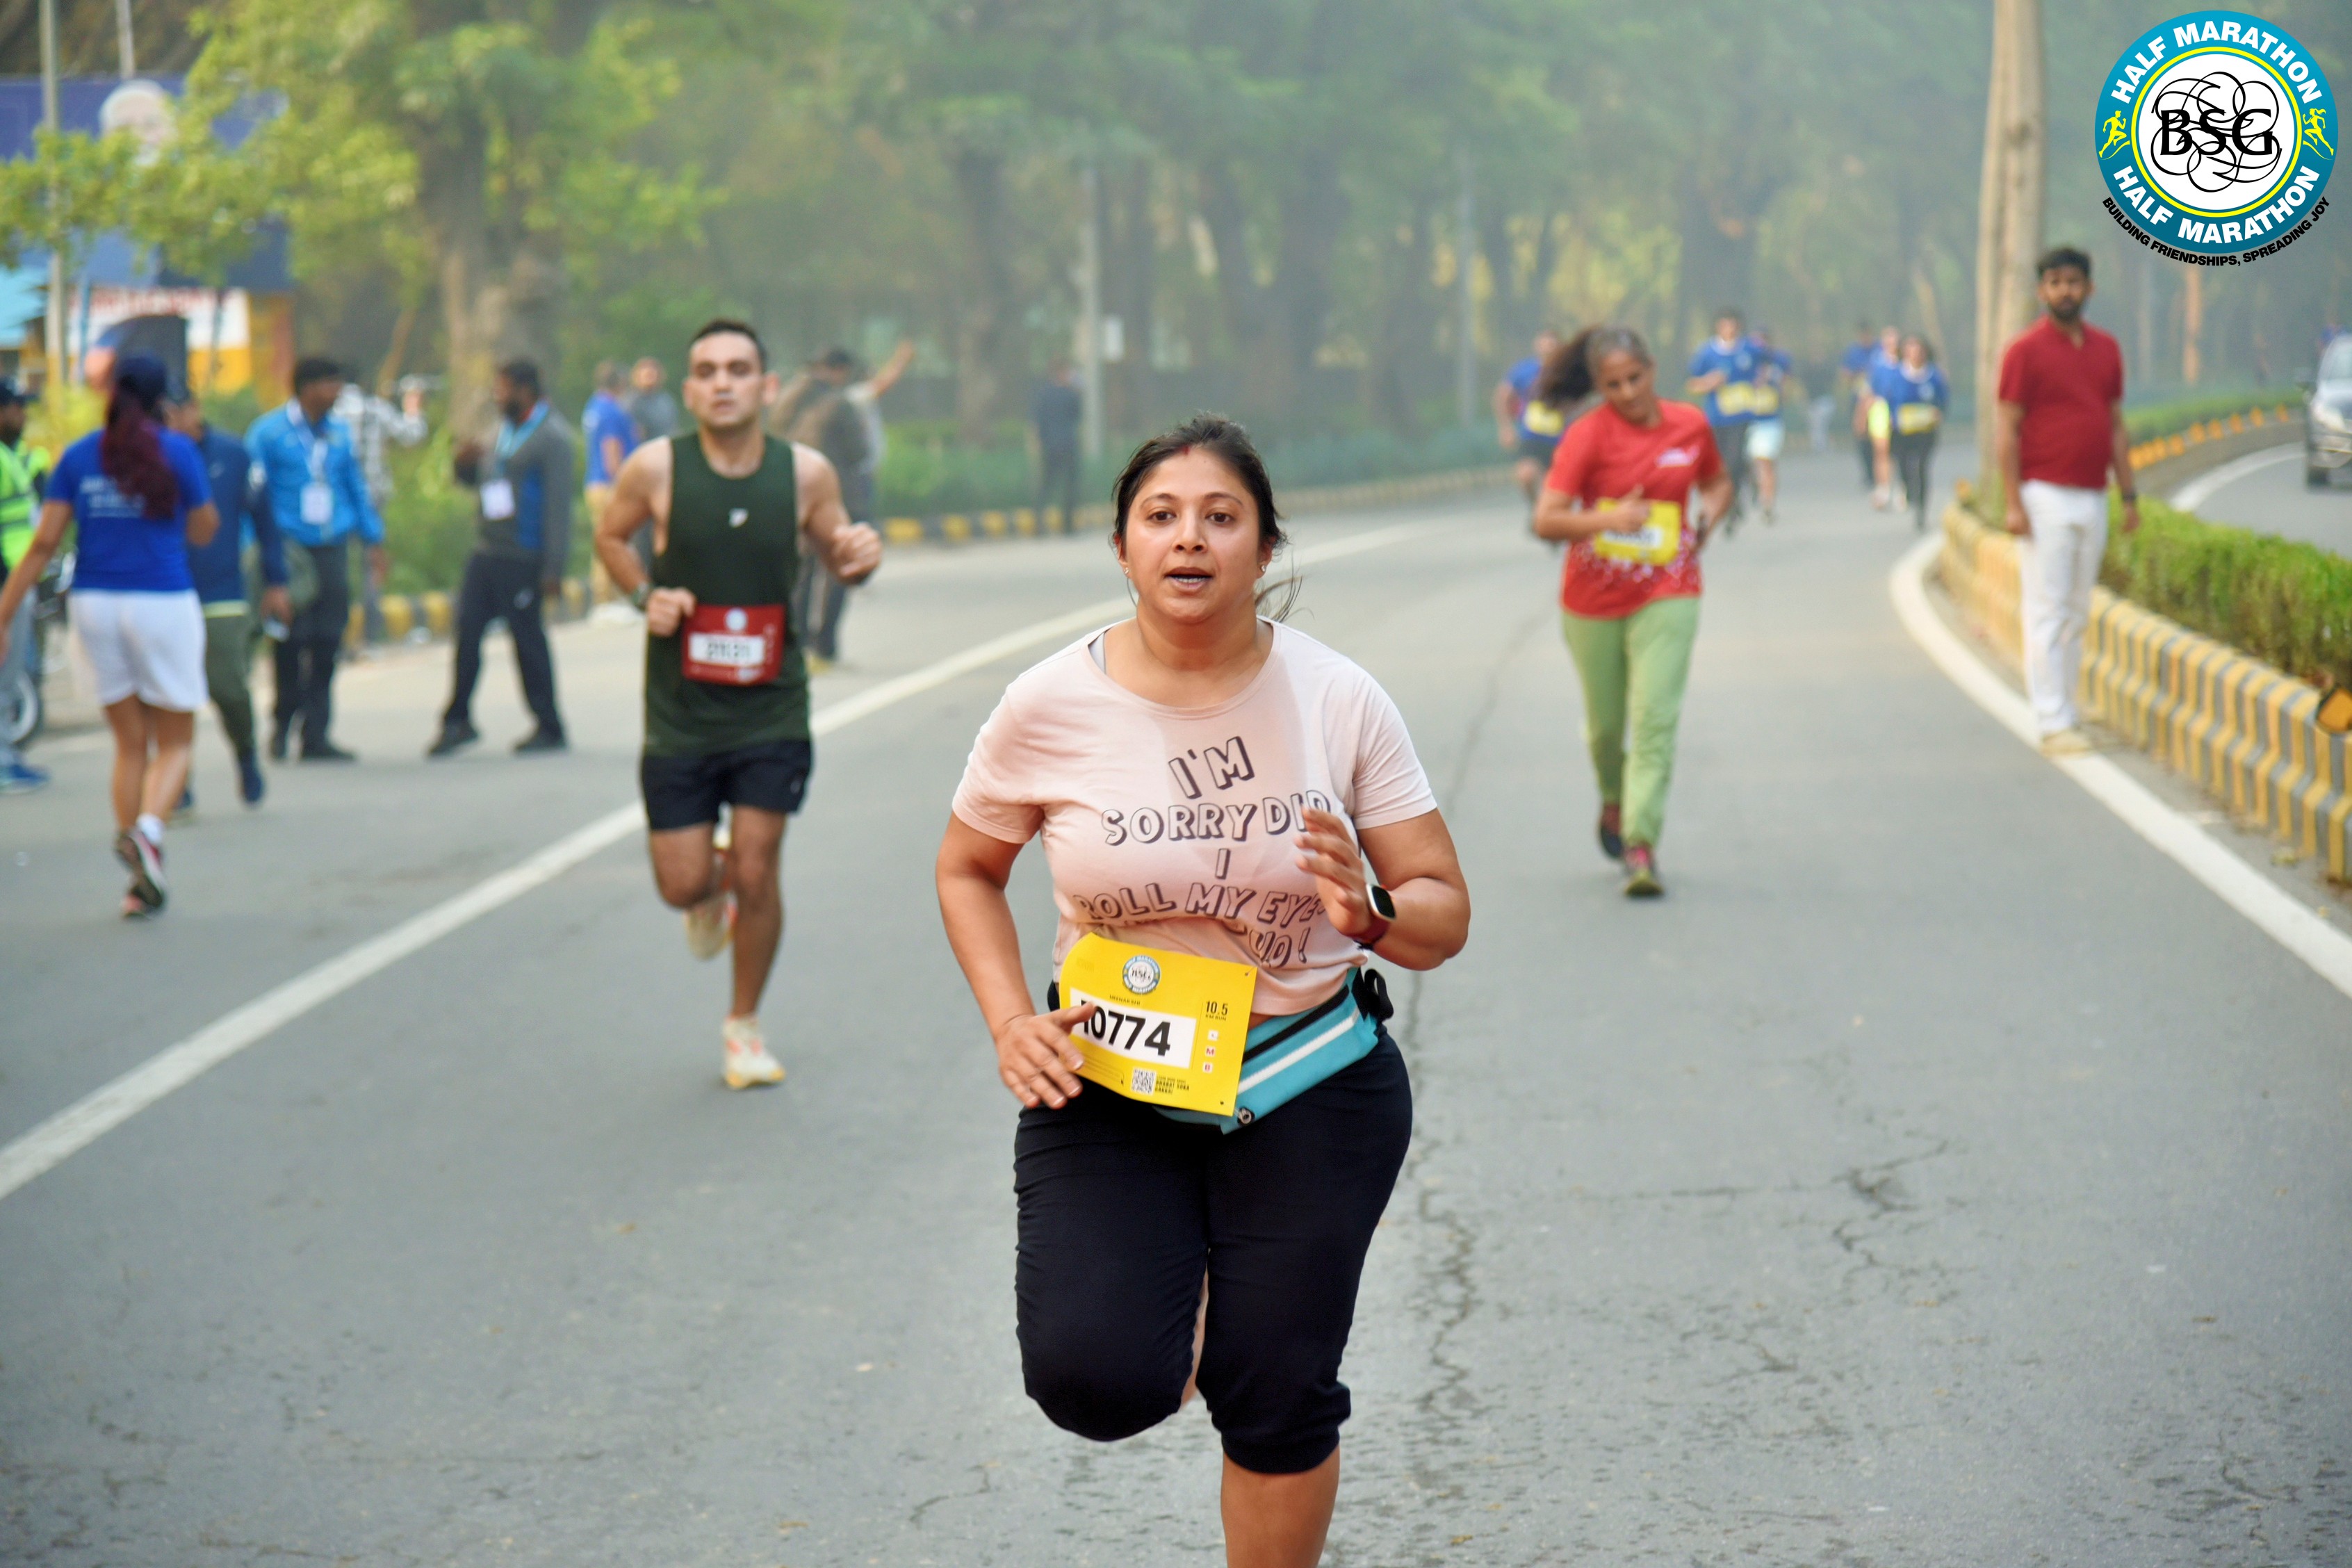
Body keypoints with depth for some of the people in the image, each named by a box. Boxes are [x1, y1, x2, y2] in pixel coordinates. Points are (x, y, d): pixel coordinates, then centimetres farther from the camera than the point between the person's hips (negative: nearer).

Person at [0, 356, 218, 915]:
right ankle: (148, 828, -23)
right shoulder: (178, 452, -6)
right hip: (163, 602, -3)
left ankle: (142, 881, 8)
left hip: (96, 606, 3)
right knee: (174, 743, 7)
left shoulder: (79, 456, 3)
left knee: (130, 744, 13)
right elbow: (202, 532, 5)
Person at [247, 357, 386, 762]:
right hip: (290, 548, -5)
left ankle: (315, 736, 8)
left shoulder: (339, 432, 15)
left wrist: (374, 541, 21)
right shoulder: (268, 432, -2)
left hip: (332, 549, 5)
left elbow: (356, 487, 23)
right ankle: (283, 721, 14)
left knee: (327, 644, 2)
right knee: (293, 641, -6)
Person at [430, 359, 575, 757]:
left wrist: (553, 568, -18)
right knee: (467, 632, 3)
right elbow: (481, 480, 26)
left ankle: (549, 728, 9)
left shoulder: (552, 436, -9)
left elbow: (559, 504, -14)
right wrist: (467, 463, 1)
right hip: (485, 554, 7)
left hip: (523, 560, -7)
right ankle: (458, 721, 10)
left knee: (528, 640, -1)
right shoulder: (505, 428, 17)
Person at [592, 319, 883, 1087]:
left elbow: (835, 555, 9)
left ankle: (744, 1025, 20)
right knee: (683, 885, 2)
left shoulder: (807, 473, -6)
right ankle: (711, 890, 42)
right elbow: (609, 534, 9)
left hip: (771, 709, 0)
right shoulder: (655, 469, -9)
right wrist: (644, 595, -8)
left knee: (755, 874, -3)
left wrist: (860, 556, -14)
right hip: (679, 710, 0)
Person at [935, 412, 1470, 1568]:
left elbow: (1445, 915, -2)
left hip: (1308, 1084, 0)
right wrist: (1009, 1022, -6)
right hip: (1109, 1083, 0)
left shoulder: (1338, 703, -7)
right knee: (1096, 1382, -17)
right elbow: (966, 870, 9)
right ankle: (1169, 1291, 20)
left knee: (1279, 1402, 2)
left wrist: (1371, 915, -25)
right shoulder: (1049, 710, -8)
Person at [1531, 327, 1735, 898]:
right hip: (1592, 600, -1)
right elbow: (1546, 521, -18)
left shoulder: (1690, 425, 1)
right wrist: (1609, 518, -34)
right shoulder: (1587, 436, -10)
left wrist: (1708, 518, 1)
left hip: (1667, 597, 1)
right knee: (1606, 723, 11)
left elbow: (1717, 482, 22)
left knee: (1655, 717, -14)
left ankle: (1641, 844, -15)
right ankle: (1614, 801, 43)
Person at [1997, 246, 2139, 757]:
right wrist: (2013, 503, -15)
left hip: (2093, 499, 6)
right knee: (2047, 613, -5)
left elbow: (2117, 427, 16)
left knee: (2077, 614, 11)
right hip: (2046, 499, -6)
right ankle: (2052, 724, -4)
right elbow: (2008, 431, -8)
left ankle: (2068, 712, 18)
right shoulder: (2026, 351, -6)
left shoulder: (2107, 350, 11)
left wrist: (2129, 495, 11)